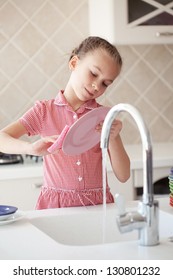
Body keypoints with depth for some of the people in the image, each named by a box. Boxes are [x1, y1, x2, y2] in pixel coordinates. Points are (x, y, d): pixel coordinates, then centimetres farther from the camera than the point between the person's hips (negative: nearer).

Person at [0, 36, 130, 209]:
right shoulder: (45, 110, 3)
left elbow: (123, 176, 3)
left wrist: (113, 139, -13)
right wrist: (31, 148, -26)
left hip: (97, 205, 3)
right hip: (55, 204, -3)